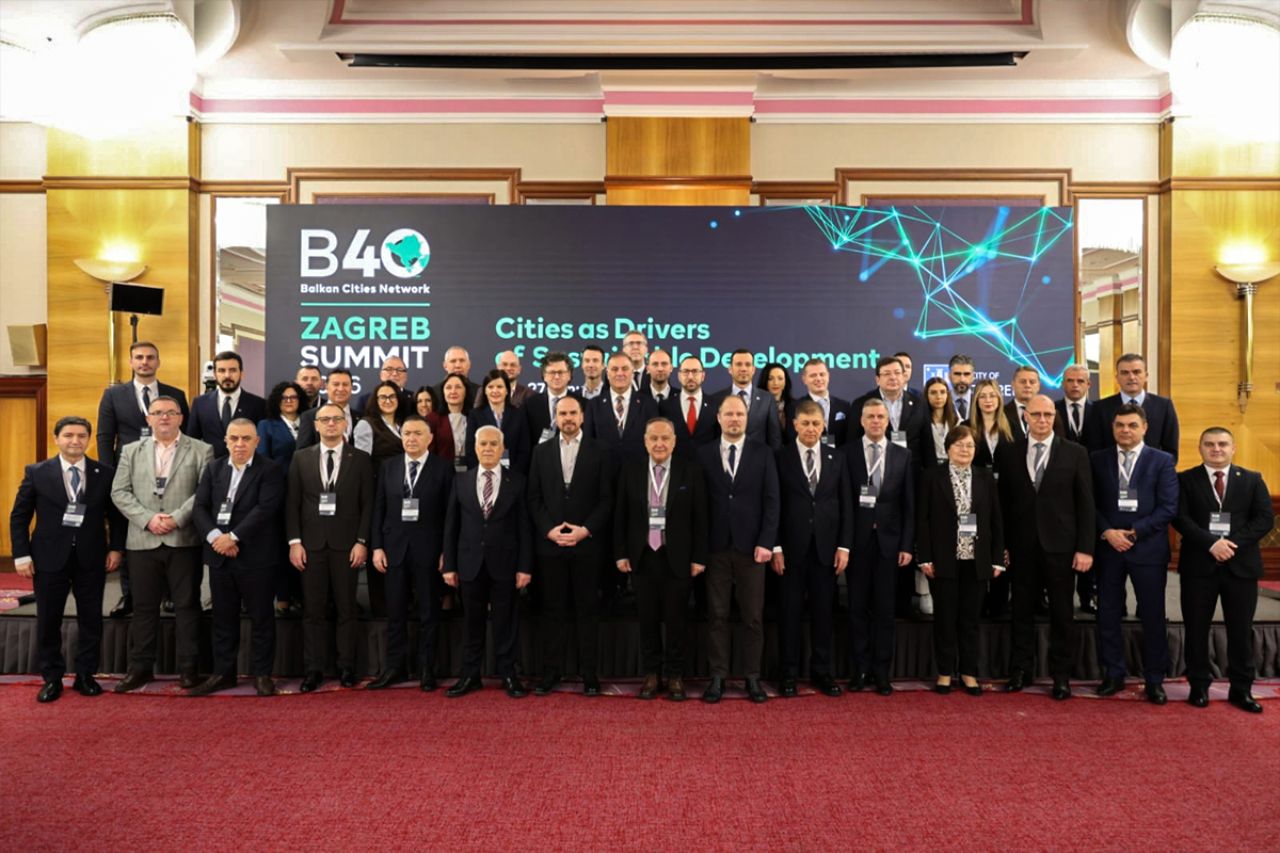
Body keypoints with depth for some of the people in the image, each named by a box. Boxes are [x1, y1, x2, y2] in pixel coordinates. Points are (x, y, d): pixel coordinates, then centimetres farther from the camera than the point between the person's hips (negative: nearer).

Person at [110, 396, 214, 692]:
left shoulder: (201, 450, 3)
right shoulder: (131, 451, 12)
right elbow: (120, 492, 4)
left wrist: (177, 519, -15)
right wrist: (148, 519, -10)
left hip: (184, 541, -2)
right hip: (143, 541, 2)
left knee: (187, 605, 3)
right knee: (144, 606, 9)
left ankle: (188, 667, 12)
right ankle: (141, 666, 20)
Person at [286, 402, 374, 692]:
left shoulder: (361, 459, 3)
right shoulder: (301, 458, 8)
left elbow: (367, 504, 1)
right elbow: (292, 503, 5)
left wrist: (362, 541, -7)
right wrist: (294, 541, -3)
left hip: (346, 543, -1)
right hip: (311, 543, 1)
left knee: (347, 609, 5)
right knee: (312, 610, 5)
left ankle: (346, 668, 14)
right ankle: (313, 670, 13)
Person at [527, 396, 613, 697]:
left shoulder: (598, 452, 3)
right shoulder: (541, 451, 9)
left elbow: (606, 499, -1)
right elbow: (534, 497, 6)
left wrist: (585, 530, -11)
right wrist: (549, 529, -7)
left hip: (587, 543, -1)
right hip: (550, 543, 2)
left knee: (587, 609, 4)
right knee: (553, 610, 6)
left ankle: (589, 674, 12)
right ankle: (551, 672, 14)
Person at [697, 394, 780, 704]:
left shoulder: (763, 454, 5)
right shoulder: (703, 454, 5)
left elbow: (771, 501, 1)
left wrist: (766, 542, -8)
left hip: (751, 546, 0)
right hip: (715, 546, 0)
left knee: (754, 617, 5)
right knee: (716, 615, 5)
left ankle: (753, 677, 16)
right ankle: (718, 676, 14)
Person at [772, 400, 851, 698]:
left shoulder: (837, 458, 8)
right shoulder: (781, 457, 0)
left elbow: (845, 505, 6)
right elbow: (775, 504, -3)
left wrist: (844, 546, -1)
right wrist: (775, 546, -8)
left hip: (826, 547, 2)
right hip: (792, 547, -2)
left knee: (822, 611, 9)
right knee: (790, 611, 5)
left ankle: (821, 671, 20)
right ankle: (789, 673, 14)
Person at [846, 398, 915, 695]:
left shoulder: (903, 455, 7)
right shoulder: (847, 453, 1)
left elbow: (909, 504, 5)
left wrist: (907, 545, -1)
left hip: (889, 540, 1)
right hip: (857, 540, -1)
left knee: (885, 608, 6)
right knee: (857, 607, 5)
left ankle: (881, 671, 15)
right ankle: (859, 669, 15)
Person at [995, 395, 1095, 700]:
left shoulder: (1075, 453, 0)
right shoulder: (1008, 453, 3)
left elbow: (1085, 504, -1)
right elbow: (1003, 501, 5)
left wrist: (1085, 548, -6)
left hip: (1060, 545, -1)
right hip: (1021, 546, 1)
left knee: (1061, 613, 8)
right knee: (1022, 610, 9)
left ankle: (1061, 674, 20)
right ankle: (1020, 669, 22)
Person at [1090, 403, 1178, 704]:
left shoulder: (1162, 461, 2)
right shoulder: (1097, 460, 7)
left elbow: (1168, 507, -5)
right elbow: (1091, 504, 4)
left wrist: (1134, 532, -12)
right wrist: (1107, 532, -11)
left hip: (1148, 548, -2)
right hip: (1108, 547, 2)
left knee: (1153, 617, 4)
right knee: (1108, 614, 7)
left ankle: (1155, 680, 17)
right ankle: (1113, 675, 20)